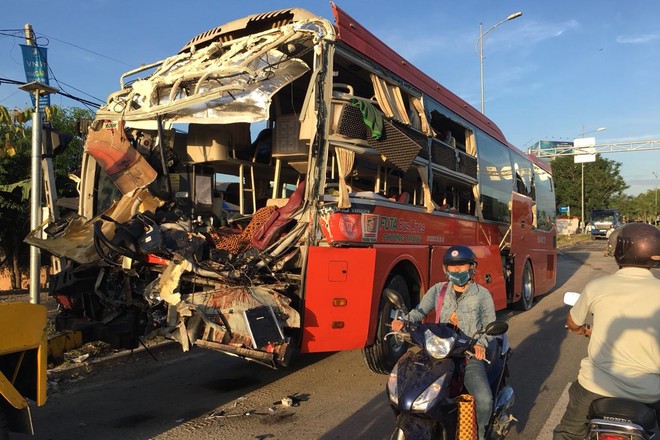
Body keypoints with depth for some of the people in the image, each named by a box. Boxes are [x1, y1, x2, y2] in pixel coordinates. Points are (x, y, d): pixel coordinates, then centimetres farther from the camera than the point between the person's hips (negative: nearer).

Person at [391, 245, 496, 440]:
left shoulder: (482, 294, 0)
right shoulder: (438, 290, 5)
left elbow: (490, 325, 2)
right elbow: (420, 311, 1)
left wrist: (480, 343, -18)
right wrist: (404, 321, -20)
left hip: (470, 356, -2)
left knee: (484, 400, -23)